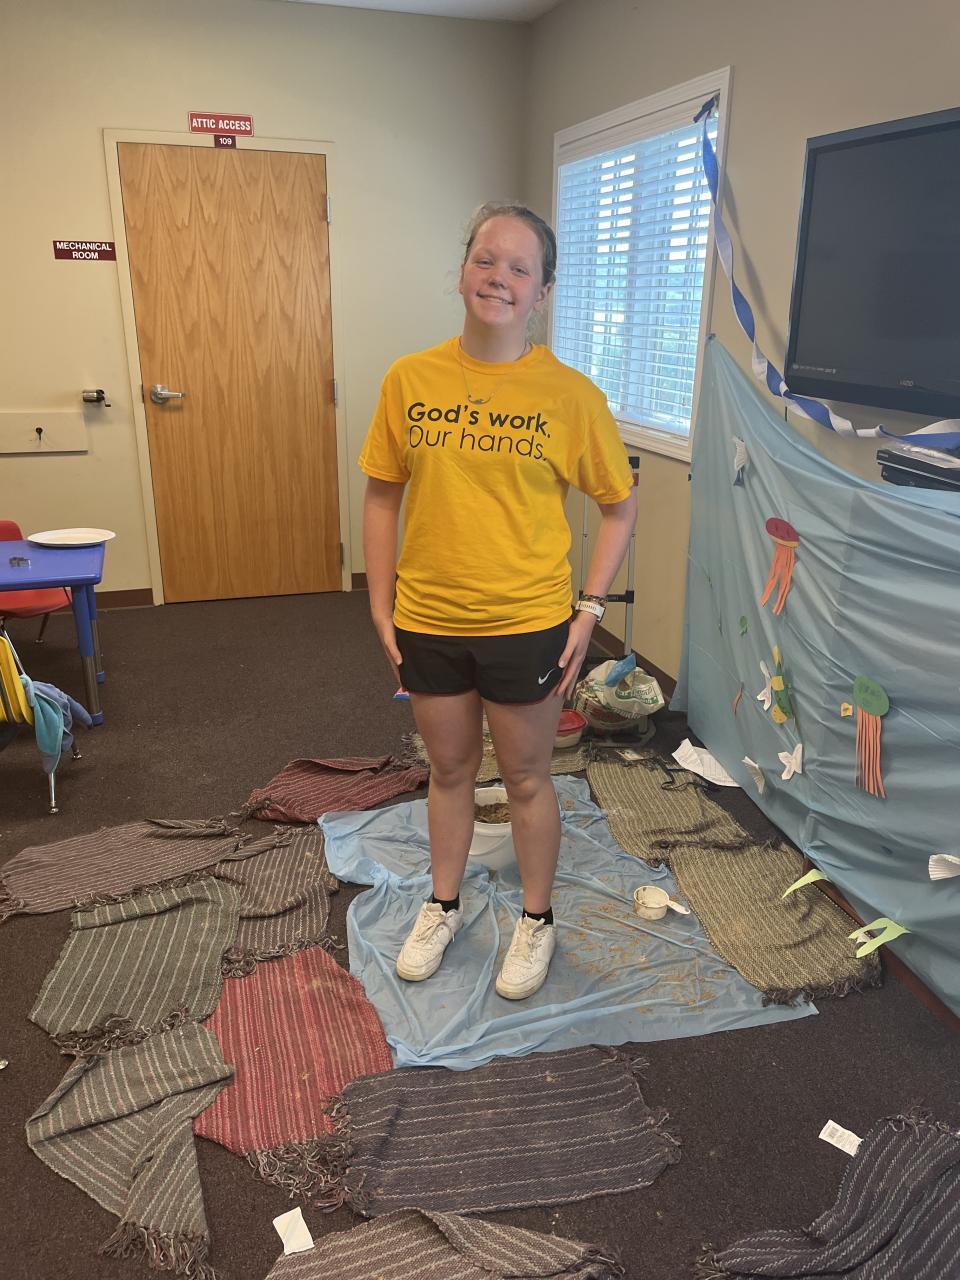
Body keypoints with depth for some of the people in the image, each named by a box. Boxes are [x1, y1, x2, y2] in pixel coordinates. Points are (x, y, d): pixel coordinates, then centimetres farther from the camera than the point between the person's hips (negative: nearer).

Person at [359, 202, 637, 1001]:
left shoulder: (570, 393, -9)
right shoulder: (410, 379, -3)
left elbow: (620, 507, -1)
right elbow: (382, 495, 4)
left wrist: (590, 610, -7)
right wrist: (381, 605, 2)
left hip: (527, 626, -2)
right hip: (427, 623, 3)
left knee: (526, 779, 14)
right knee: (450, 769, 20)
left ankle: (537, 921, 37)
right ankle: (444, 907, 43)